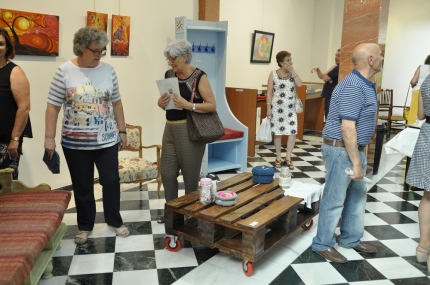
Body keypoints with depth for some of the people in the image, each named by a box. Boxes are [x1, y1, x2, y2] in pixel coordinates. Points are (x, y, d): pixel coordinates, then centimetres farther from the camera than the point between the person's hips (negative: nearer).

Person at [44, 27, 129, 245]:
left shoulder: (108, 70, 2)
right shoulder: (64, 71, -6)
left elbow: (116, 103, 8)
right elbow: (53, 106, -5)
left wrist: (122, 131, 8)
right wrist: (49, 137, -8)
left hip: (106, 140, 2)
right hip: (75, 143, -2)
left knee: (111, 181, 9)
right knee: (82, 186, 11)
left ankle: (114, 221, 29)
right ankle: (85, 226, 29)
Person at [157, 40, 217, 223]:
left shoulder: (199, 76, -9)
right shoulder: (168, 75, 8)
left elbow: (212, 105, -13)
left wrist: (188, 105, -23)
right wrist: (161, 102, -7)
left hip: (190, 130, -6)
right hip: (170, 129, 6)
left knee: (190, 175, 5)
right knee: (167, 173, 9)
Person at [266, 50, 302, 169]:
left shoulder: (292, 73, 8)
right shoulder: (273, 74, -2)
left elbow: (299, 84, -10)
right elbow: (269, 92, -3)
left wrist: (292, 70, -10)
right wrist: (269, 107, -9)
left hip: (291, 108, 3)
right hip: (277, 108, -3)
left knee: (293, 132, -2)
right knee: (278, 133, 4)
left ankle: (288, 157, 14)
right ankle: (278, 158, 18)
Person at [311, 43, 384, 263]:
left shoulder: (365, 84, 11)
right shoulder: (353, 86, -22)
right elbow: (347, 128, -26)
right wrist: (356, 162, -23)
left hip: (353, 148, 10)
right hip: (341, 149, -10)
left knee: (357, 195, 20)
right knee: (335, 199, 1)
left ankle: (350, 238, 36)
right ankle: (323, 244, 18)